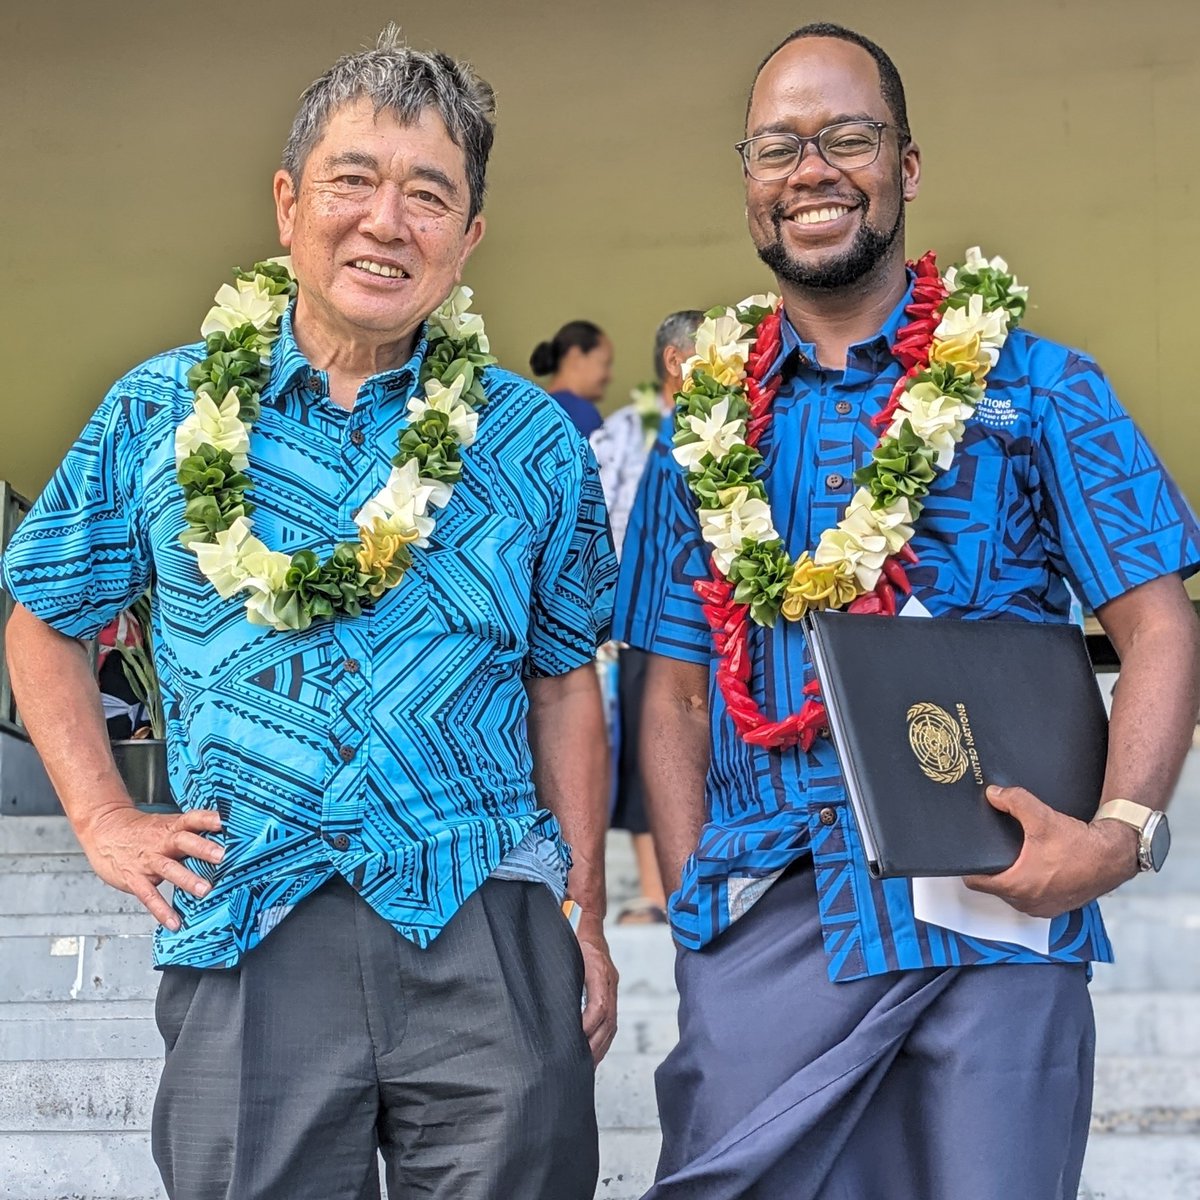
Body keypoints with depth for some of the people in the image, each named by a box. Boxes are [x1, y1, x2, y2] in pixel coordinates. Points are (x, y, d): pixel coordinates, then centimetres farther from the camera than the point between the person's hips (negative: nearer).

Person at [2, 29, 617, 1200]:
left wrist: (584, 919, 7)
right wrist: (105, 819, 5)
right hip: (248, 943, 0)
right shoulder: (162, 413, 4)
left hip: (488, 933, 0)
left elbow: (563, 686, 11)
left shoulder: (533, 442, 5)